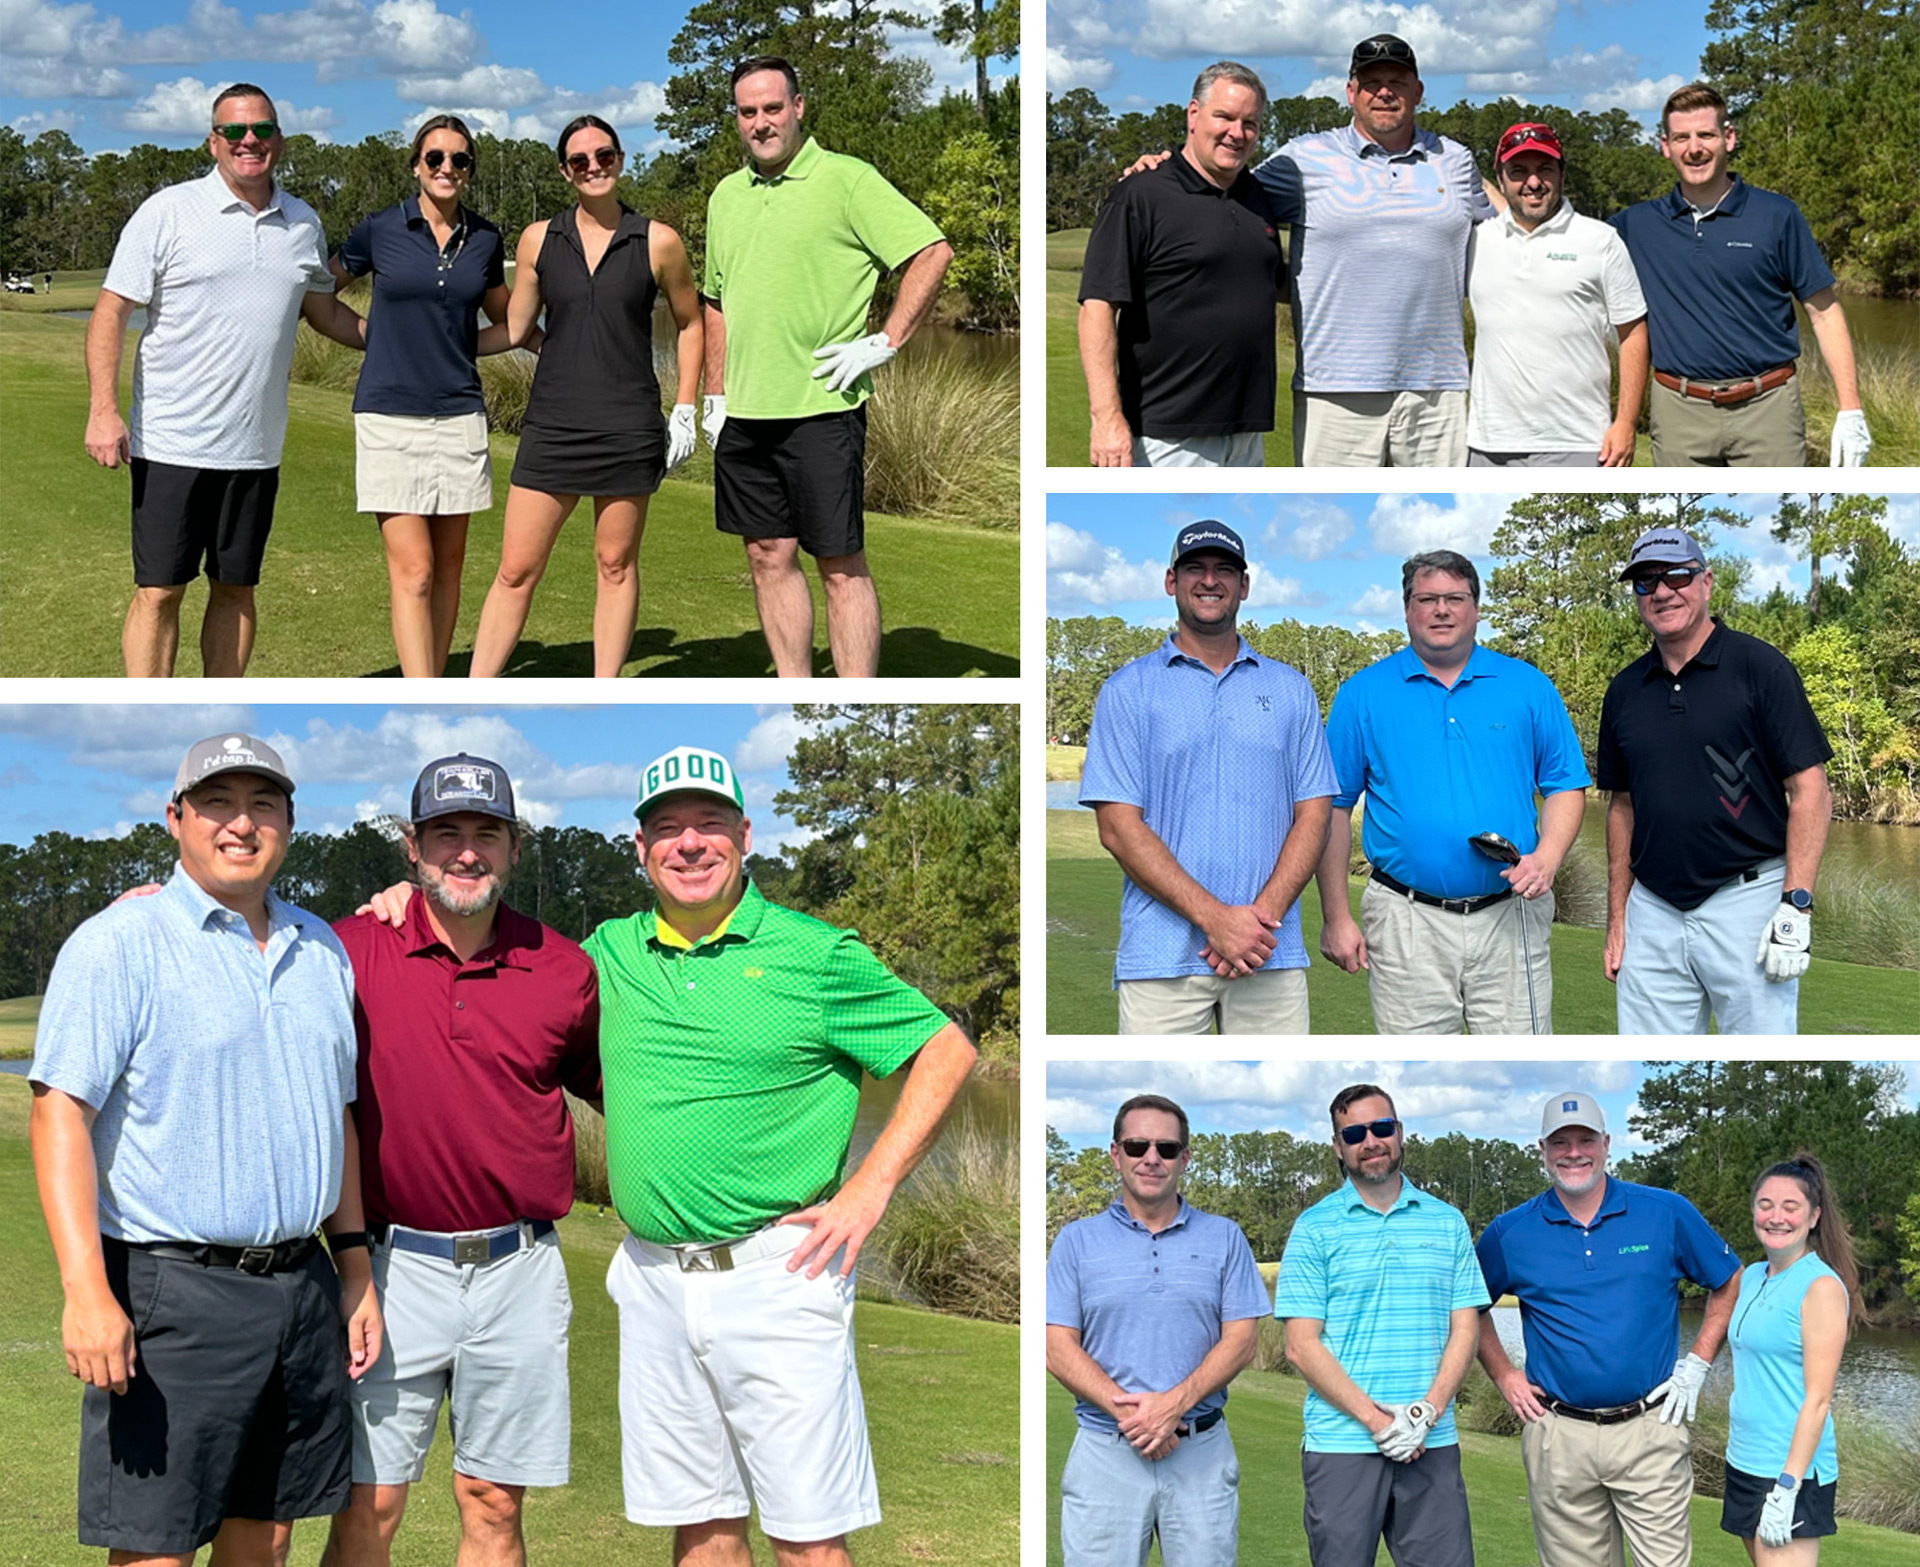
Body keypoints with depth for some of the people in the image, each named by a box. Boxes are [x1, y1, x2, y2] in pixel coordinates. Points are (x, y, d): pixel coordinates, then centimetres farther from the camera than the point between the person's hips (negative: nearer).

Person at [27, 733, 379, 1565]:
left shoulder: (321, 951, 14)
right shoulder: (120, 943, -6)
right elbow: (60, 1113, -14)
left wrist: (355, 1269, 17)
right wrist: (86, 1293, -23)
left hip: (301, 1289, 6)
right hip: (171, 1292, -6)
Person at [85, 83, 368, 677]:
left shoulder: (303, 224, 9)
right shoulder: (168, 212, -4)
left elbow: (323, 310, 25)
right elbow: (111, 310, -5)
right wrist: (103, 409, -15)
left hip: (255, 448, 4)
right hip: (171, 444, -4)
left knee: (235, 589, 10)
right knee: (159, 591, -4)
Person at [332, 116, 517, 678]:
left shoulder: (484, 240, 8)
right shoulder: (380, 231, 0)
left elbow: (505, 323, 22)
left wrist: (545, 336, 5)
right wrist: (380, 337, 3)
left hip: (459, 415, 4)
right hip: (390, 417, -4)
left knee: (448, 568, 7)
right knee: (413, 569, -11)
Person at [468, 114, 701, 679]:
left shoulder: (658, 242, 1)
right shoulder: (538, 240, 5)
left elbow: (689, 324, 11)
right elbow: (515, 330, 13)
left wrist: (684, 410, 8)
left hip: (628, 428, -1)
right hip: (552, 422, 1)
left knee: (615, 565, 7)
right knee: (516, 570, 0)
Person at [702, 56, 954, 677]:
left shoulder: (846, 179, -6)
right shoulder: (726, 195, 14)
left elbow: (932, 253, -11)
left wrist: (884, 344, -13)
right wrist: (715, 396, 17)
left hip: (821, 410, -7)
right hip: (744, 415, 7)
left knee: (841, 565, -3)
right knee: (769, 556, 9)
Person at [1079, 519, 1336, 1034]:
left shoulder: (1289, 688, 14)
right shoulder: (1129, 689, 6)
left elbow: (1312, 815, 9)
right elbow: (1118, 827, -2)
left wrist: (1263, 914, -9)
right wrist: (1214, 918, -12)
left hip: (1272, 954, 2)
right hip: (1162, 954, -2)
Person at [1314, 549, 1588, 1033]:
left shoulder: (1529, 687, 8)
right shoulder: (1363, 694, 5)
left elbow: (1565, 787, 10)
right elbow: (1333, 807, 5)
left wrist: (1547, 857, -10)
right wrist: (1336, 917, 0)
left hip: (1508, 918, 1)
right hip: (1406, 924, 0)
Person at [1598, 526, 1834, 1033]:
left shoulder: (1760, 668, -3)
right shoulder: (1624, 691, 12)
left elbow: (1811, 792, -6)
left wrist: (1795, 906, -15)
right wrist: (1617, 917, 12)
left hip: (1747, 901, -5)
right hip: (1652, 911, 5)